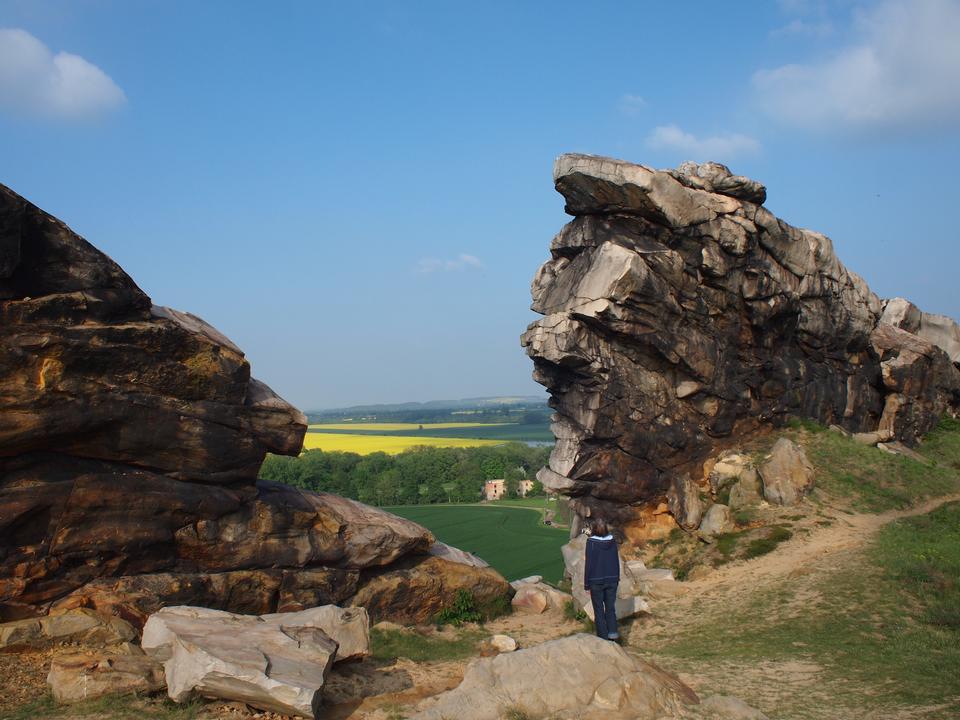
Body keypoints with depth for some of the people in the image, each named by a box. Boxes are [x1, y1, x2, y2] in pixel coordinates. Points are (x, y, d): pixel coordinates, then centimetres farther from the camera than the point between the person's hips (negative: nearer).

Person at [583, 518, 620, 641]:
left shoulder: (591, 542, -14)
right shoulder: (612, 540, -2)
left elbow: (588, 563, -12)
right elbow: (616, 561, 5)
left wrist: (587, 584, -4)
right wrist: (617, 579, 16)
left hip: (596, 581, -3)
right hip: (612, 579, 4)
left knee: (599, 610, 9)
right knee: (610, 607, 15)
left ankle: (603, 637, 11)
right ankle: (612, 632, 0)